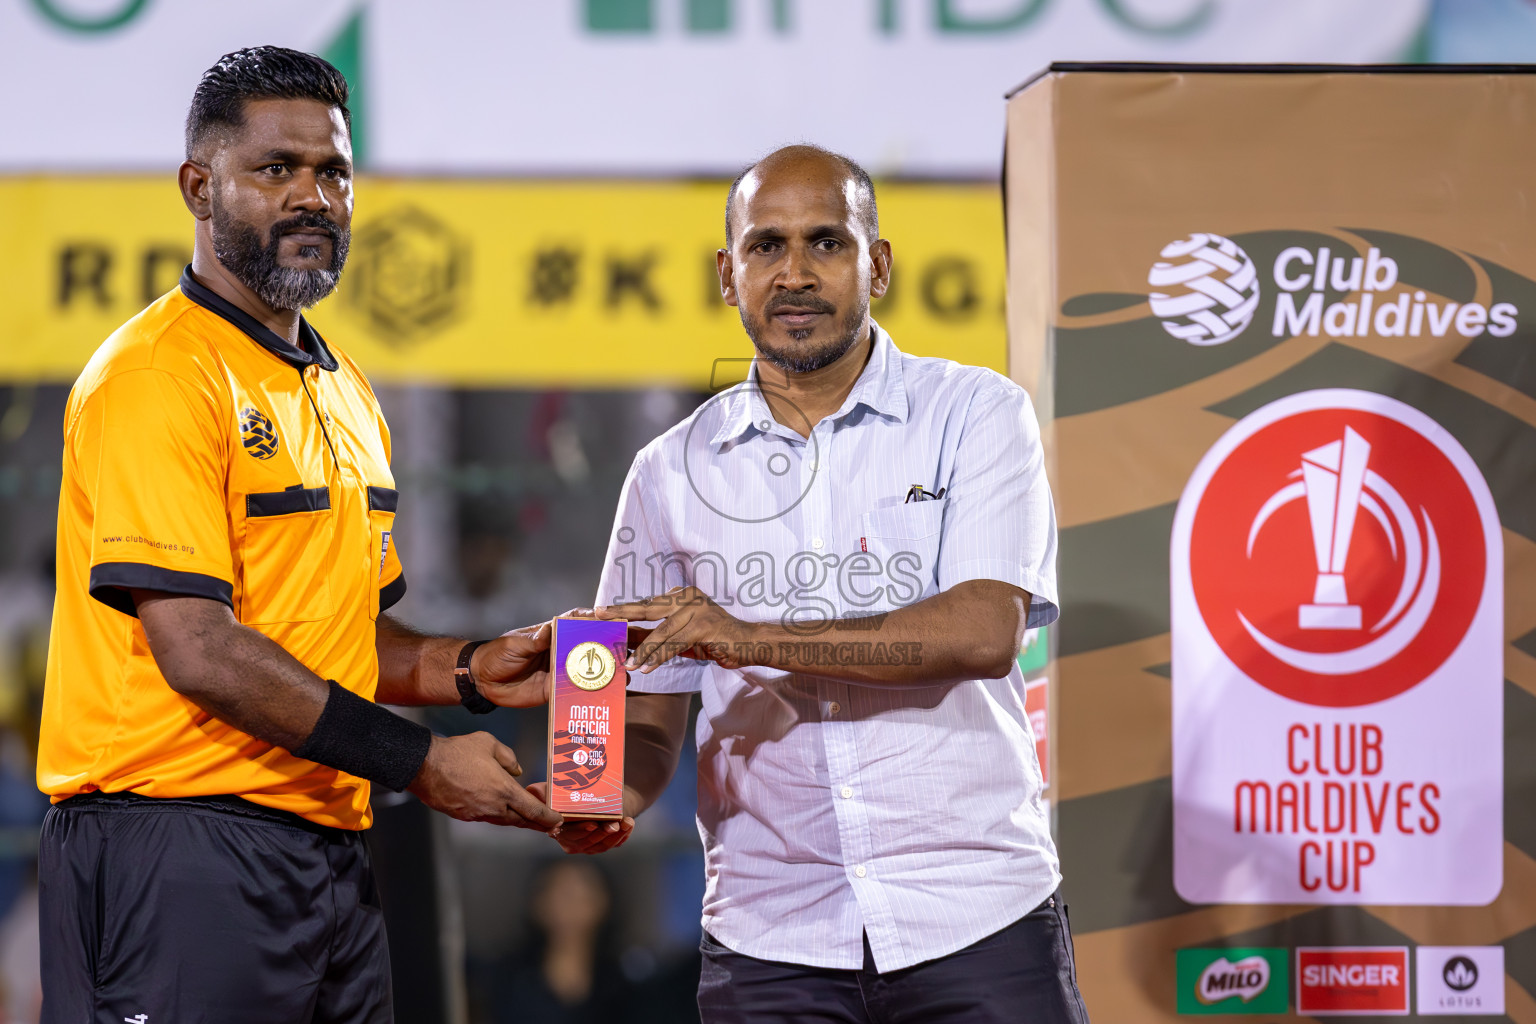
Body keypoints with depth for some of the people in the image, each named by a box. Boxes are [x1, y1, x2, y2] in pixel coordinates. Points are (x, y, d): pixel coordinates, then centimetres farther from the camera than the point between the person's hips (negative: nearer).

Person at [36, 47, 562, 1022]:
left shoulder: (345, 393, 18)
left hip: (330, 854, 8)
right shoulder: (154, 377, -10)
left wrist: (465, 672, 6)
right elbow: (199, 650, -18)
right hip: (182, 849, -8)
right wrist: (420, 760, -14)